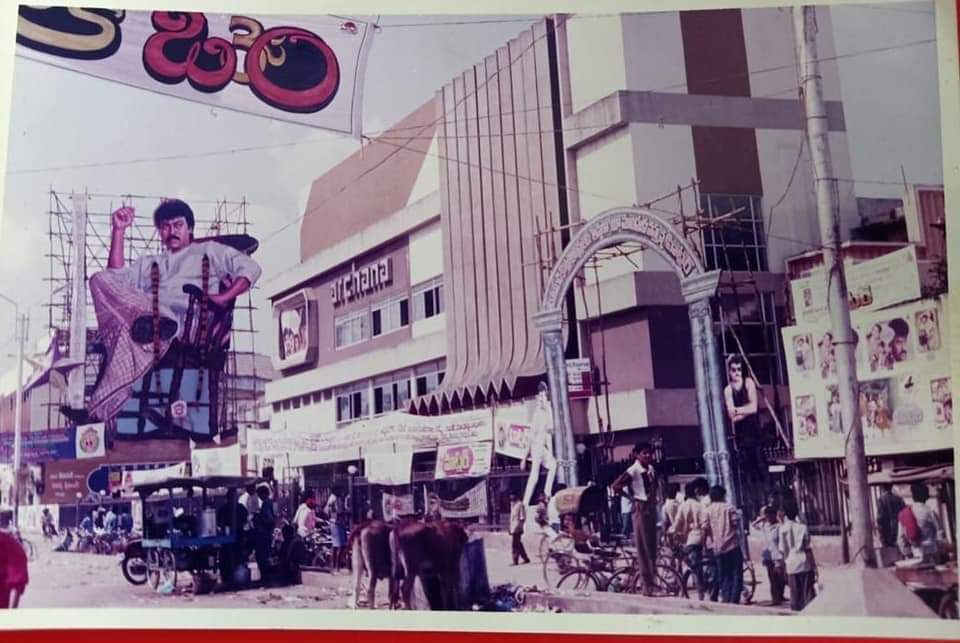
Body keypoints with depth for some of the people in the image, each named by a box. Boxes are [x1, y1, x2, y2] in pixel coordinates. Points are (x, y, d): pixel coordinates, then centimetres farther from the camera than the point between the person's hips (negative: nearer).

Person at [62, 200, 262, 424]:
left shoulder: (208, 251, 26)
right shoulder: (149, 263, 41)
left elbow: (250, 268, 10)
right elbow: (115, 278, 25)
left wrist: (223, 298, -8)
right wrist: (119, 230, 24)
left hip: (188, 324, -5)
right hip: (151, 317, 5)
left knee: (126, 327, -32)